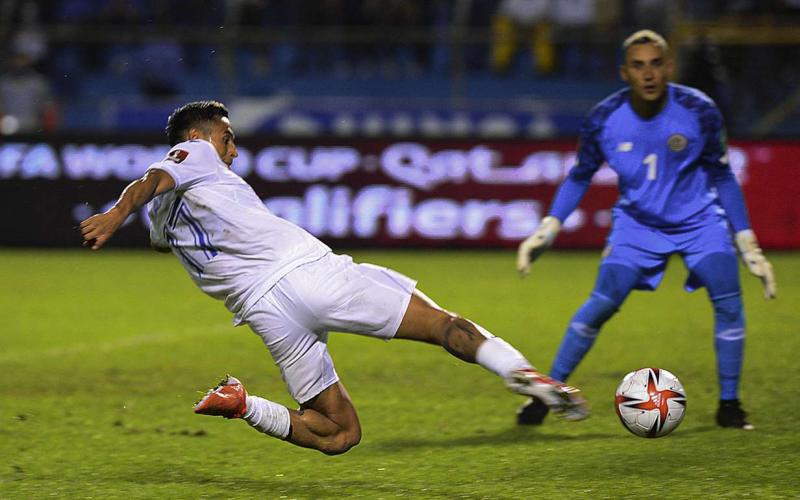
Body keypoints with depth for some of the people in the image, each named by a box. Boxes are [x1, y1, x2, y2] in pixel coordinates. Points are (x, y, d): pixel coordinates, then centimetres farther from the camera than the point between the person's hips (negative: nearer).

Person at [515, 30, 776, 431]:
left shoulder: (699, 111, -19)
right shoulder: (604, 120, -17)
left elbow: (722, 176, -5)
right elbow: (580, 176, 0)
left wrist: (747, 242, -5)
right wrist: (548, 229, -10)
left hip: (698, 219, 0)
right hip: (637, 221, 0)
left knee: (728, 300, -17)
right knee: (603, 302, -15)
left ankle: (729, 405, -1)